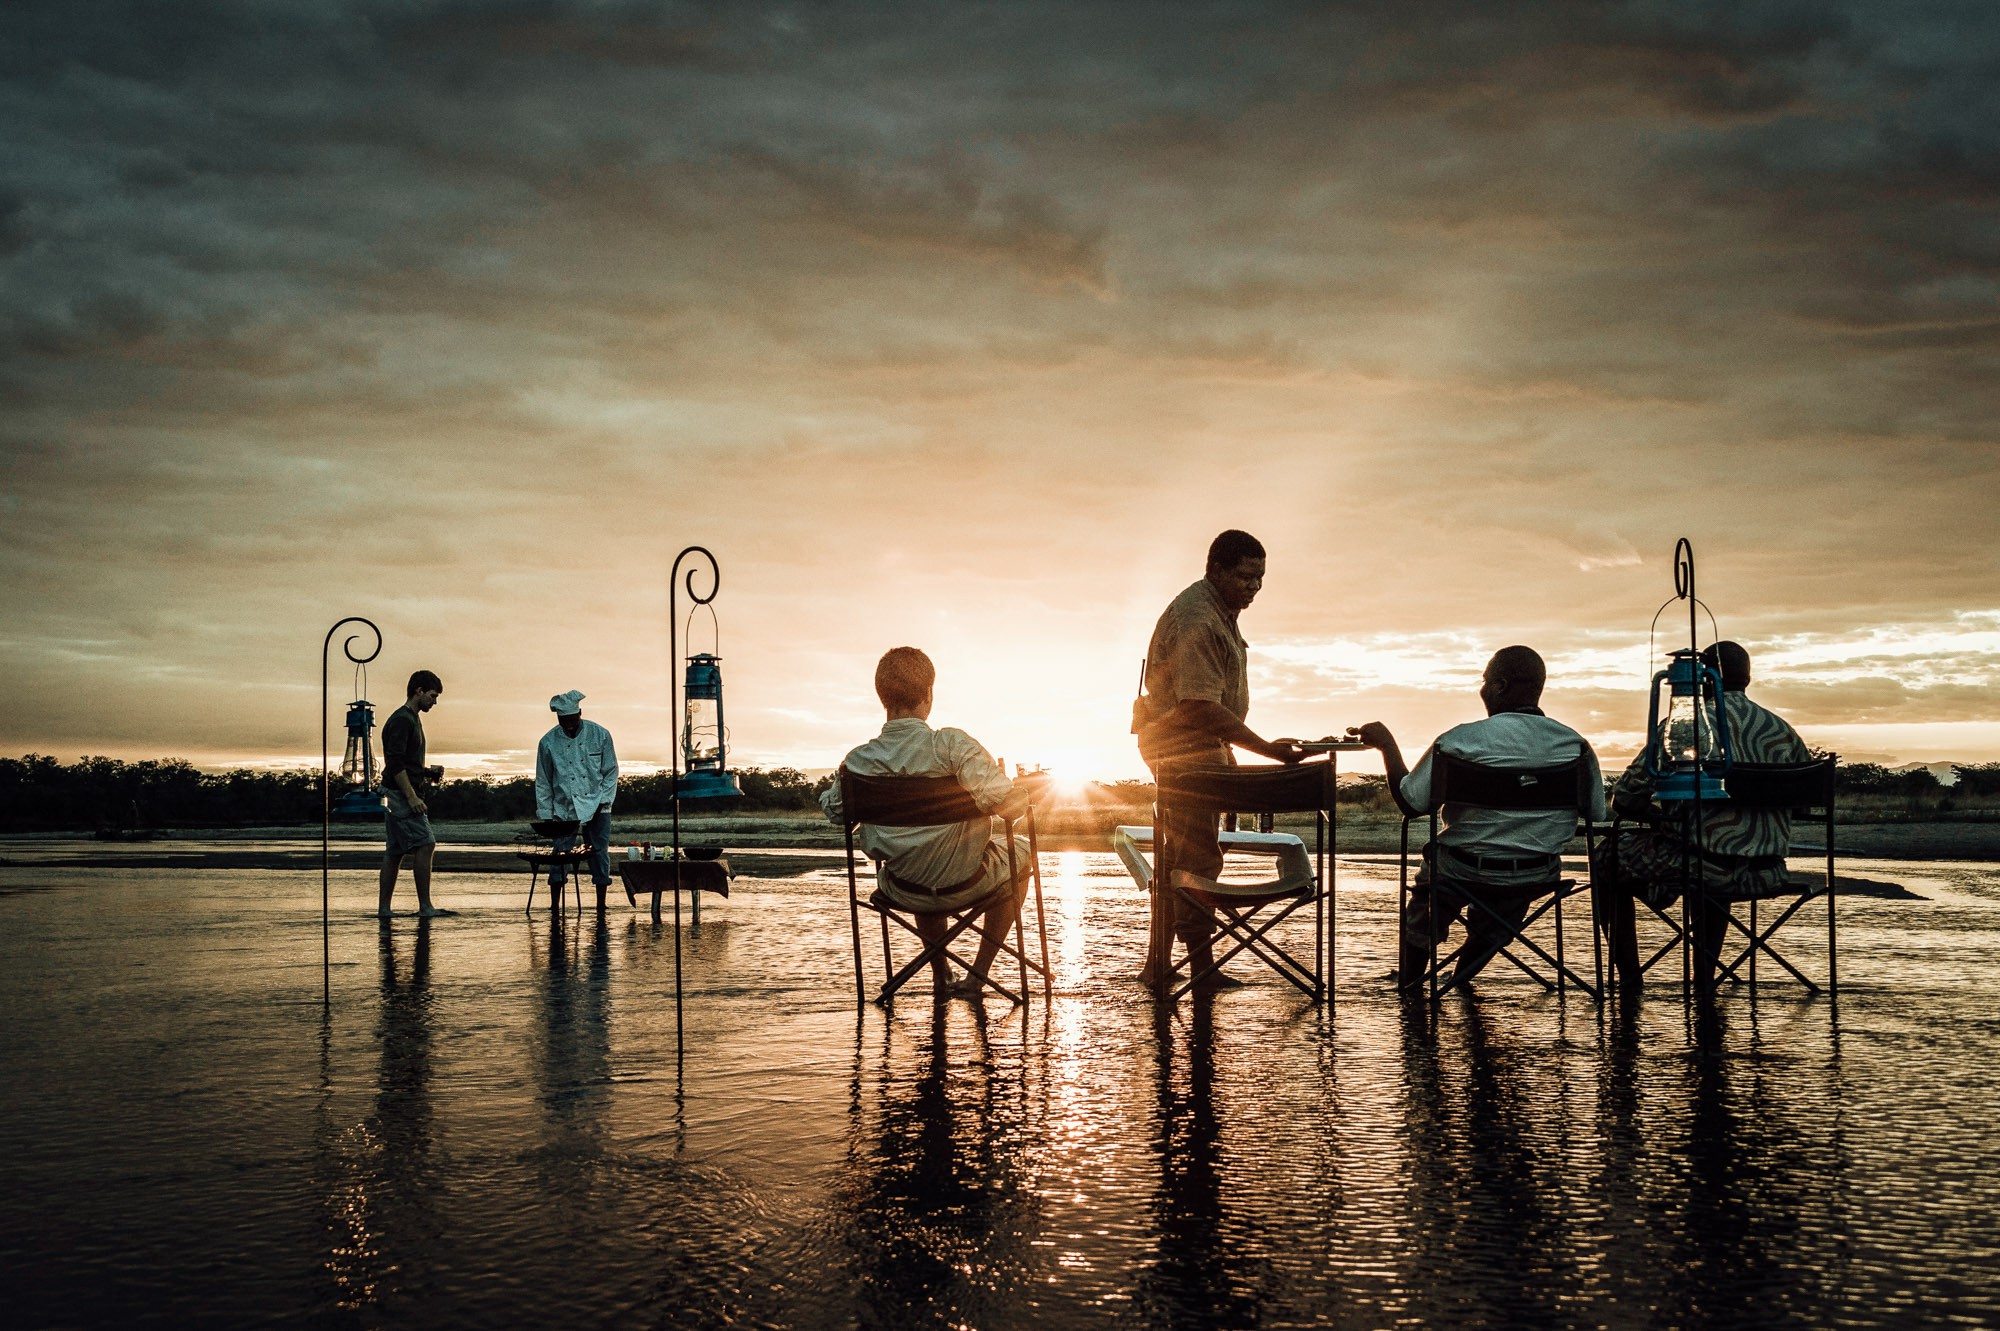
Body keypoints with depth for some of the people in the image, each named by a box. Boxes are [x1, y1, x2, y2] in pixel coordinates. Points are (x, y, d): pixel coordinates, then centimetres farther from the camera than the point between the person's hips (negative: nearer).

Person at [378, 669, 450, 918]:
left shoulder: (412, 719, 20)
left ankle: (383, 908, 11)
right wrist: (412, 797, -23)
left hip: (404, 796, 10)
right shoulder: (401, 720, -12)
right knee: (425, 844, -13)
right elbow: (395, 763, -20)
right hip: (401, 794, -10)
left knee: (395, 852, 9)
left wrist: (428, 773, 13)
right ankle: (425, 906, -13)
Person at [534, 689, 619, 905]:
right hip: (564, 810, 0)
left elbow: (611, 771, 5)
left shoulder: (600, 735, -1)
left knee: (600, 854, 1)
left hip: (596, 808, 1)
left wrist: (604, 801, -5)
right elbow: (543, 782, 5)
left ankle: (601, 904, 8)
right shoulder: (548, 742, -1)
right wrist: (545, 816, 1)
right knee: (560, 855, -6)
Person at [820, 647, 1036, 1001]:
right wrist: (1023, 797, -6)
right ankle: (978, 974, 26)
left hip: (903, 893, 4)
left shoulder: (857, 762, -13)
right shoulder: (952, 745, -26)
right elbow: (1008, 804, -29)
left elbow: (834, 809, 7)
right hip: (965, 886, -4)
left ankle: (940, 975, 47)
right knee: (1021, 851, 29)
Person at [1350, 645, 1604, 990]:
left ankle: (1408, 988, 47)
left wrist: (1387, 744, 0)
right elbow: (1596, 816, 0)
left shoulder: (1459, 741, -20)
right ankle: (1462, 982, 55)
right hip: (1539, 876, 3)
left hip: (1466, 872, -3)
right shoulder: (1577, 745, -10)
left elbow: (1410, 803, -12)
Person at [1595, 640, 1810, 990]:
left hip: (1700, 866, -5)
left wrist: (1660, 814, 15)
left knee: (1608, 856, 21)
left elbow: (1624, 800, -8)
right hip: (1767, 876, 5)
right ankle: (1704, 975, 39)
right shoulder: (1784, 731, 6)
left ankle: (1628, 978, 21)